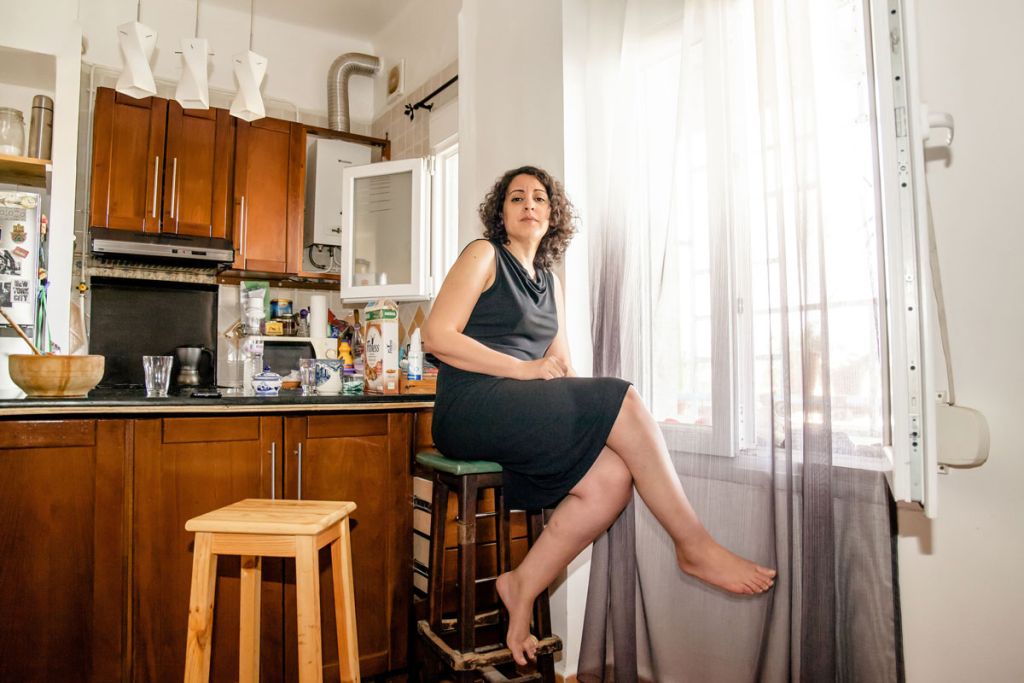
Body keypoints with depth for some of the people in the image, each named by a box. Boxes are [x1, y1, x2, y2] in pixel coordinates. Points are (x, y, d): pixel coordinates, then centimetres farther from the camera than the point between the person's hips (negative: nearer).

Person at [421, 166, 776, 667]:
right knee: (622, 399, -21)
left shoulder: (549, 283, 23)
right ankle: (694, 546, -10)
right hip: (471, 408, -7)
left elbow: (560, 367, 19)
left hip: (520, 416, 7)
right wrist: (522, 369, -12)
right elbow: (436, 337, -8)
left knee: (611, 477, -20)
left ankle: (522, 587, -5)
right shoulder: (483, 255, 4)